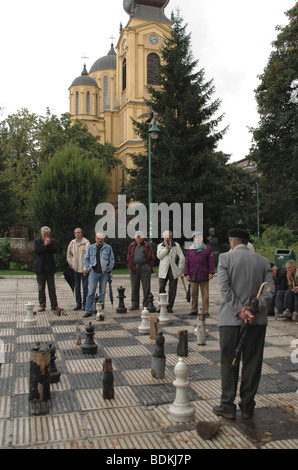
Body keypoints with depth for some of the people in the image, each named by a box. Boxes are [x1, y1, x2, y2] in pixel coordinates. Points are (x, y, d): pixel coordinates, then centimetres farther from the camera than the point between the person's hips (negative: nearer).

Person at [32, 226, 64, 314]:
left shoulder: (52, 241, 9)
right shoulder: (37, 241, 4)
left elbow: (56, 250, -6)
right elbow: (36, 251, -11)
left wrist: (49, 244, -13)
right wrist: (45, 244, -14)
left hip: (50, 267, 1)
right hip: (40, 267, -1)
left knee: (52, 287, 3)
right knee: (41, 288, 5)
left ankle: (54, 305, 7)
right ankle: (42, 305, 13)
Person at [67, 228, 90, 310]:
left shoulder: (86, 243, -10)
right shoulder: (72, 243, 8)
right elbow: (69, 254, 21)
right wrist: (70, 262, 12)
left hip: (84, 268, -5)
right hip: (75, 268, 5)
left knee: (85, 286, -1)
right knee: (77, 287, 11)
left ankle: (85, 304, 8)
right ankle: (78, 303, 20)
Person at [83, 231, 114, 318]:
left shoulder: (108, 248, 6)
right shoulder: (91, 248, 9)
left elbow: (112, 260, 8)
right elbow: (85, 259, 11)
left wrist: (109, 268, -1)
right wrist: (89, 268, 0)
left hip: (104, 272, 0)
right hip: (94, 272, 0)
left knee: (102, 291, 6)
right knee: (91, 291, -6)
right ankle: (88, 311, -3)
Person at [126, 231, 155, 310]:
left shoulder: (147, 246, 6)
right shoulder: (132, 246, 12)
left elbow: (152, 257, 6)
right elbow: (128, 258, 14)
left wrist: (149, 267, -2)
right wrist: (130, 267, 4)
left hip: (145, 268, -2)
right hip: (134, 268, 2)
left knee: (146, 287, -1)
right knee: (134, 287, 5)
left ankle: (146, 305, 7)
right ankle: (135, 305, 12)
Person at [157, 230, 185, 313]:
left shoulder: (176, 245, 8)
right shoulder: (160, 246, 11)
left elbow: (182, 258, 5)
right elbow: (159, 256, -6)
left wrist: (180, 269, -1)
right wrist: (166, 247, -8)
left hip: (173, 271, 0)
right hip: (163, 271, 1)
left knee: (172, 290, 2)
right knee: (161, 289, 0)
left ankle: (170, 306, 12)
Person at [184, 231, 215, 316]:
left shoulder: (207, 248, 5)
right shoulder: (189, 249, 10)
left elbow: (211, 261, 2)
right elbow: (187, 262, 9)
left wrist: (211, 272, -5)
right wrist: (187, 274, 1)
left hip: (204, 276, -2)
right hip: (193, 276, 2)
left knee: (205, 294, 0)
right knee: (194, 294, 8)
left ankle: (205, 311, 7)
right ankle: (194, 310, 17)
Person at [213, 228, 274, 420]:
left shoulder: (225, 258, -4)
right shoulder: (263, 261, 6)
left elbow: (225, 287, -13)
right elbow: (269, 289, -3)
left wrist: (240, 310, -12)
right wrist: (253, 310, -10)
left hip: (231, 318, -3)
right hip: (258, 319, 3)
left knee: (229, 363, 8)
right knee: (252, 362, 12)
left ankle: (228, 406, 14)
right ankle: (248, 407, 20)